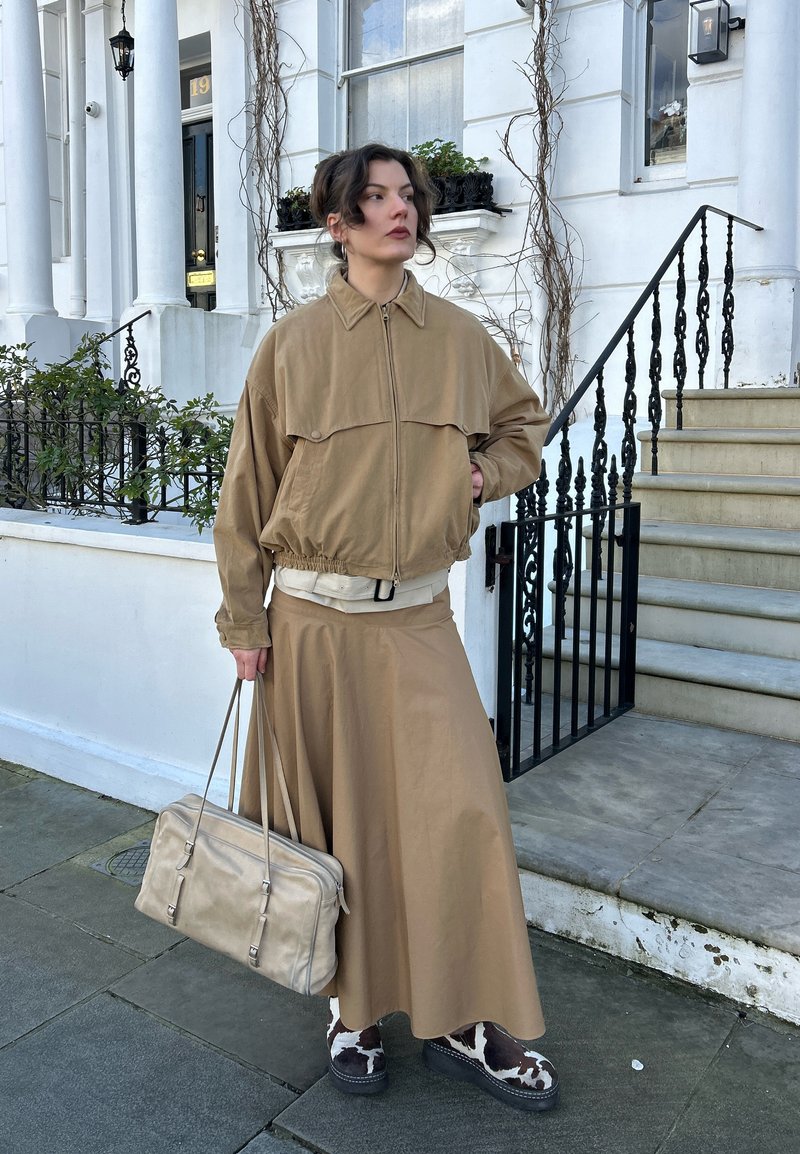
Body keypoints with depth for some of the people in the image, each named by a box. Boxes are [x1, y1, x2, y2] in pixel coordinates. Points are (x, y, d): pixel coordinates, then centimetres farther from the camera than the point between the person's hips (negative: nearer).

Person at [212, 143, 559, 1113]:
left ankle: (464, 1023, 16)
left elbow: (524, 427, 23)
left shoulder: (461, 337, 6)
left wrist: (486, 472, 2)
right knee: (333, 816, 8)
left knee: (462, 806, -4)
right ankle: (351, 1007, 29)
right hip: (316, 620, -1)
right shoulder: (292, 342, 0)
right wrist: (245, 620, 1)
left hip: (420, 616, 2)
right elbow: (249, 488, 2)